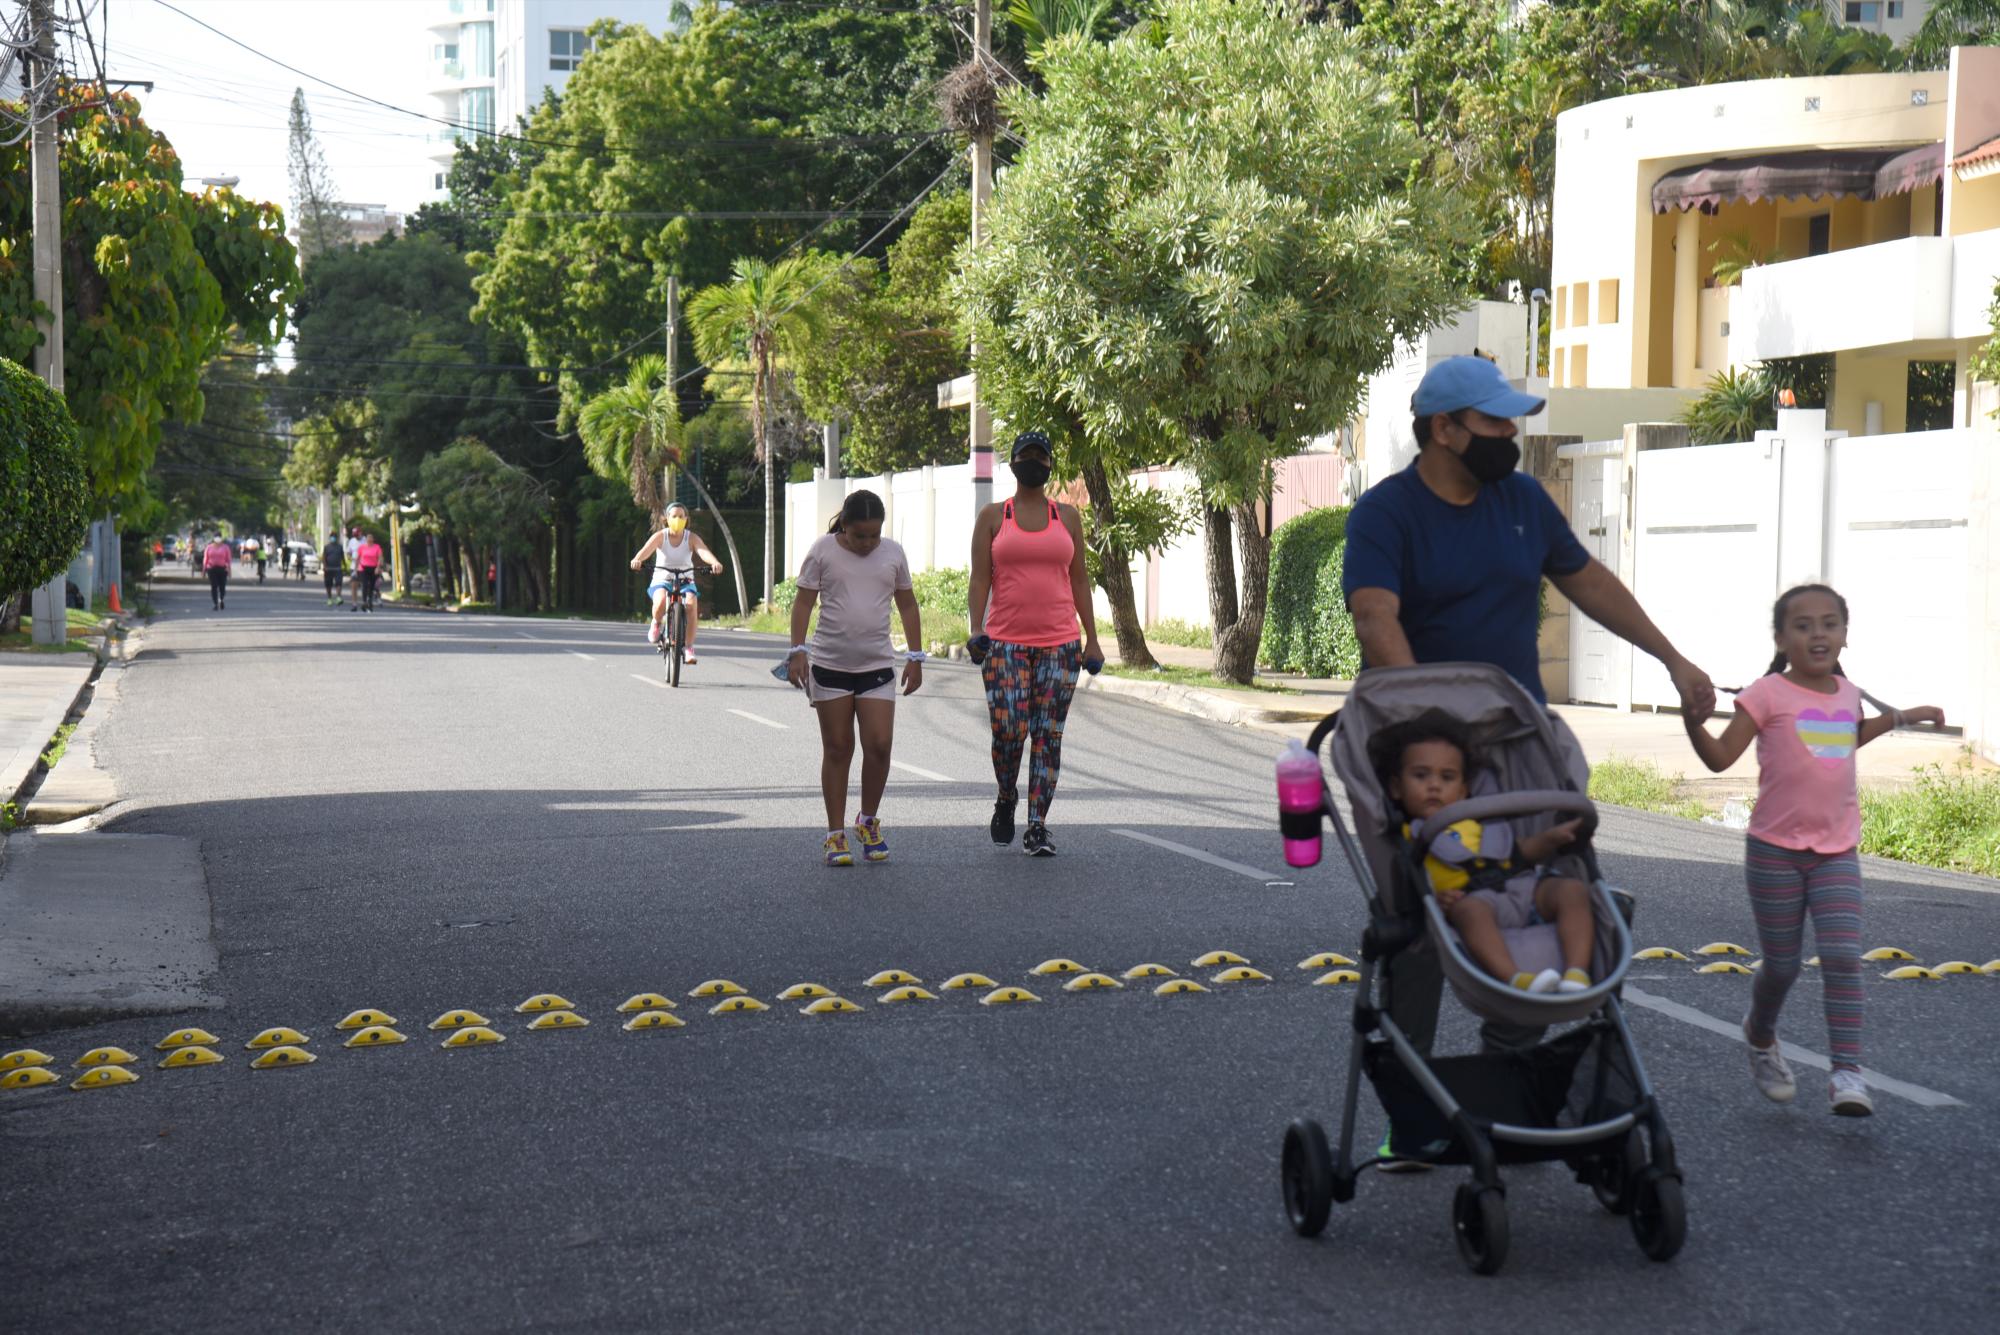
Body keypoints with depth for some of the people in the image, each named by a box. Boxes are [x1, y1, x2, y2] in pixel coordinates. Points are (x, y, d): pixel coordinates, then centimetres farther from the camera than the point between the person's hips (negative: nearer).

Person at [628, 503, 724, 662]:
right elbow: (646, 549, -23)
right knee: (661, 600, -36)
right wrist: (637, 559, -47)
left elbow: (703, 551, -23)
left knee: (691, 604, -31)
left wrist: (714, 562, -46)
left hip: (685, 581, 1)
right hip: (662, 579, -1)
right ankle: (656, 623, 1)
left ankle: (688, 647, -18)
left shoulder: (692, 537, -4)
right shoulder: (660, 536, -5)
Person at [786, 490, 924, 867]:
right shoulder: (822, 550, -2)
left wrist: (915, 657, 9)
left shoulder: (893, 553, 6)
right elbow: (804, 602, 0)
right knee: (837, 749, 3)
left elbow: (907, 606, 13)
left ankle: (868, 822, 16)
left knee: (879, 744, -6)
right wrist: (798, 650, -11)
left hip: (878, 666, 2)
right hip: (829, 665, -2)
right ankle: (835, 834, 10)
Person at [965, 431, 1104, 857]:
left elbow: (1079, 580, 13)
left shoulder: (1067, 517, 12)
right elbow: (979, 580, 3)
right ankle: (1006, 799, 18)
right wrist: (976, 630, -11)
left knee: (1048, 736, -1)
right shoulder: (993, 517, 7)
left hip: (1060, 642, 2)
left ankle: (1037, 827, 4)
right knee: (1008, 731, -11)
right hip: (1005, 642, -1)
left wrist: (1092, 639, 9)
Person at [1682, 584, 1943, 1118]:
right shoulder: (1768, 695, -9)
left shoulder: (1848, 693, 8)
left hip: (1836, 853, 3)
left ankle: (1847, 1074, -11)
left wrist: (1903, 716, 33)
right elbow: (1721, 757, -14)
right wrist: (1693, 720, -31)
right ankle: (1761, 1036, 36)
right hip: (1775, 852, -3)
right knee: (1782, 965, 6)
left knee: (1843, 957, -12)